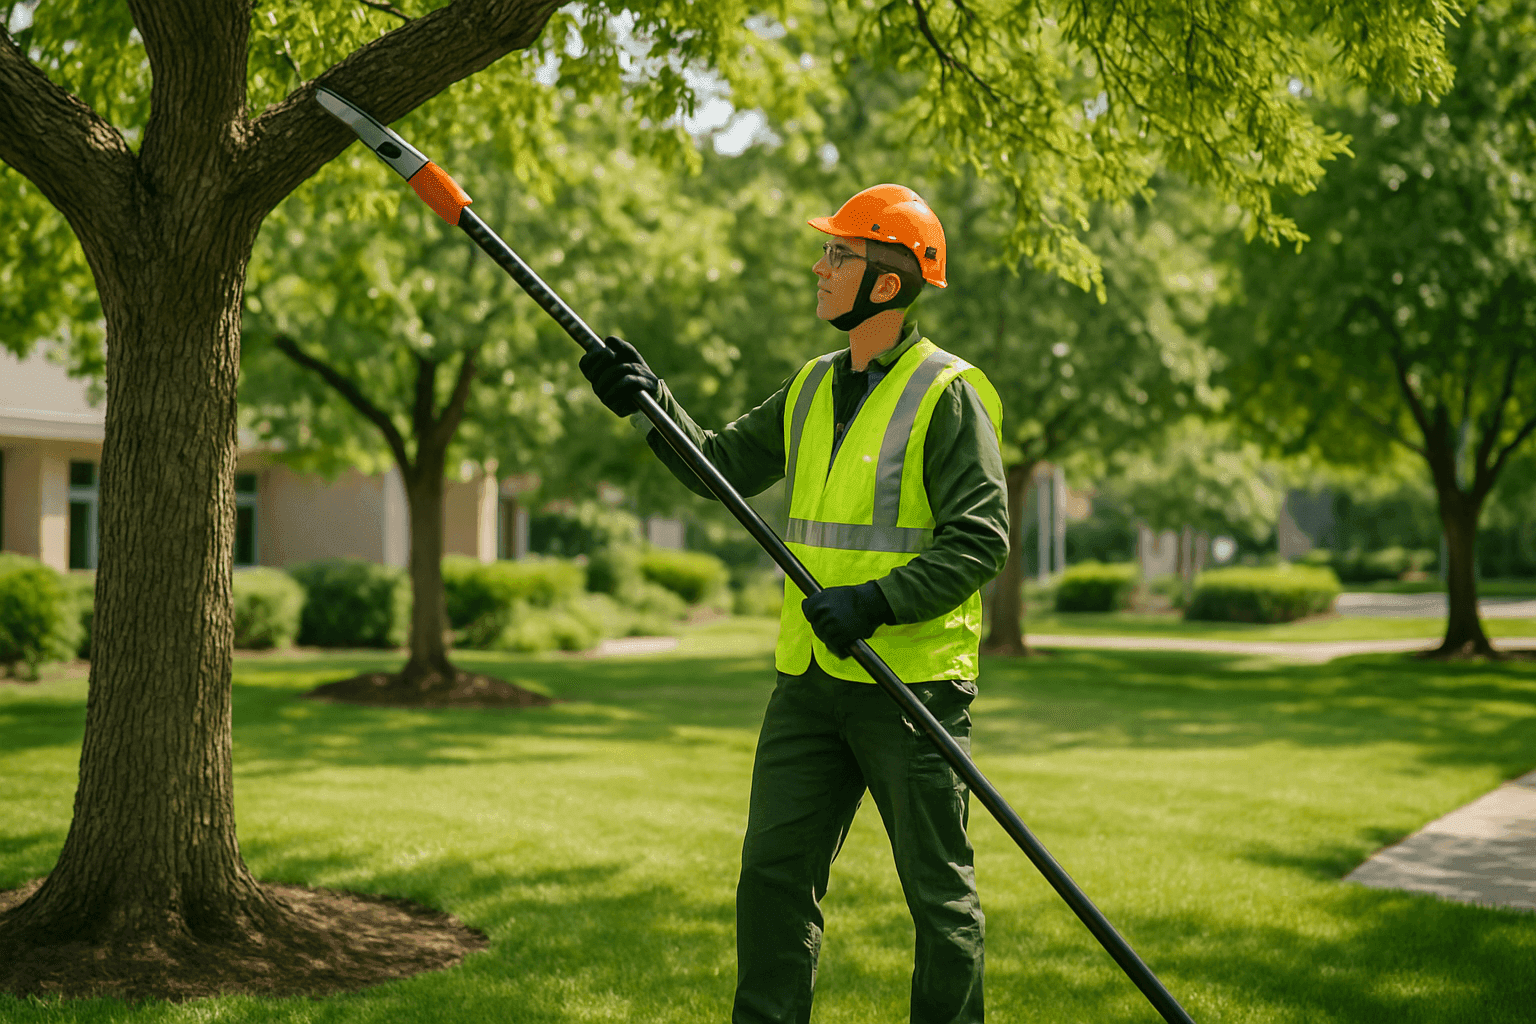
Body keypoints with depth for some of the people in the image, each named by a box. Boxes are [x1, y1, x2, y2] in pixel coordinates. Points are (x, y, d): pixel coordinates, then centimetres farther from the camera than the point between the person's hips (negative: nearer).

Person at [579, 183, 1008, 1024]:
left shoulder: (948, 394, -9)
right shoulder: (812, 389, 14)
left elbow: (979, 539, -15)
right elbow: (723, 467, 14)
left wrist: (877, 601, -24)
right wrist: (649, 406, 0)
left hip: (913, 682, -7)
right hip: (808, 680, 7)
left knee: (939, 893, 5)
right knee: (773, 875, 8)